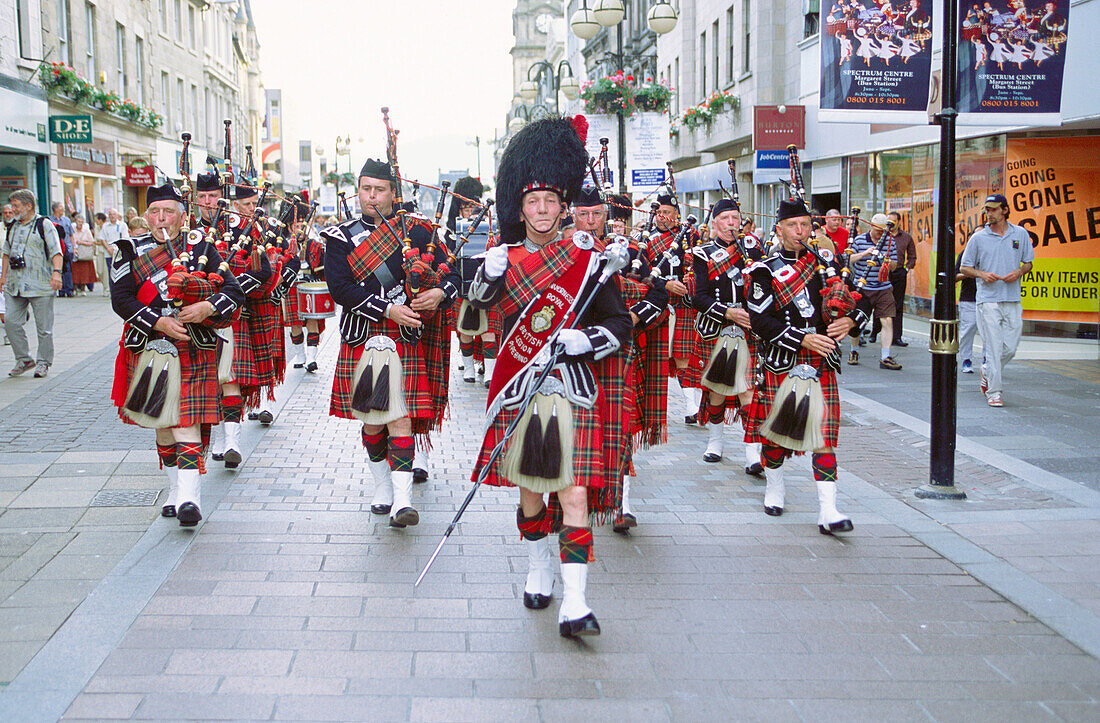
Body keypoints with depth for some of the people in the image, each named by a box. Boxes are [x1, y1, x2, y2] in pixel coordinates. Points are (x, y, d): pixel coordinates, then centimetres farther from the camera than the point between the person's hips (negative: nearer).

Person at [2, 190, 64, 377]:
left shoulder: (44, 225, -3)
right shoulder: (12, 226, 16)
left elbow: (56, 252, -11)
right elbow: (7, 252, 26)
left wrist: (57, 272, -25)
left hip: (40, 286, -6)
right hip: (14, 285, 6)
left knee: (44, 327, 0)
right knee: (10, 322, 0)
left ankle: (43, 362, 11)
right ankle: (24, 359, 12)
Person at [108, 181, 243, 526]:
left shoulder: (202, 249, 4)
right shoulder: (132, 250, 5)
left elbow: (235, 292, 0)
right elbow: (121, 299, -4)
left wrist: (207, 307, -20)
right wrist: (159, 322, -17)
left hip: (193, 352, -2)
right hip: (149, 350, 2)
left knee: (187, 423, -11)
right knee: (162, 425, 12)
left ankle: (189, 498, -16)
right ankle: (176, 489, 26)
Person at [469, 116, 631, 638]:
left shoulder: (589, 260, 1)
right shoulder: (504, 258, 6)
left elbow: (620, 325, 2)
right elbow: (481, 302, -11)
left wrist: (583, 340, -16)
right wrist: (490, 274, -32)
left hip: (574, 392, -2)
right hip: (519, 392, 2)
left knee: (575, 495, -8)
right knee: (529, 491, 14)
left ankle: (573, 603, -8)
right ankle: (538, 573, 35)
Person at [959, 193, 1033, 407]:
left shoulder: (1020, 234, 9)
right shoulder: (978, 238, 2)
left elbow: (1028, 263, 16)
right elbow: (964, 268, 7)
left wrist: (1019, 272, -6)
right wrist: (982, 274, -11)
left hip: (1013, 301, 3)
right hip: (988, 299, -3)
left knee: (1010, 347, 5)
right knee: (993, 347, -7)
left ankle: (987, 372, 31)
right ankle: (994, 392, -1)